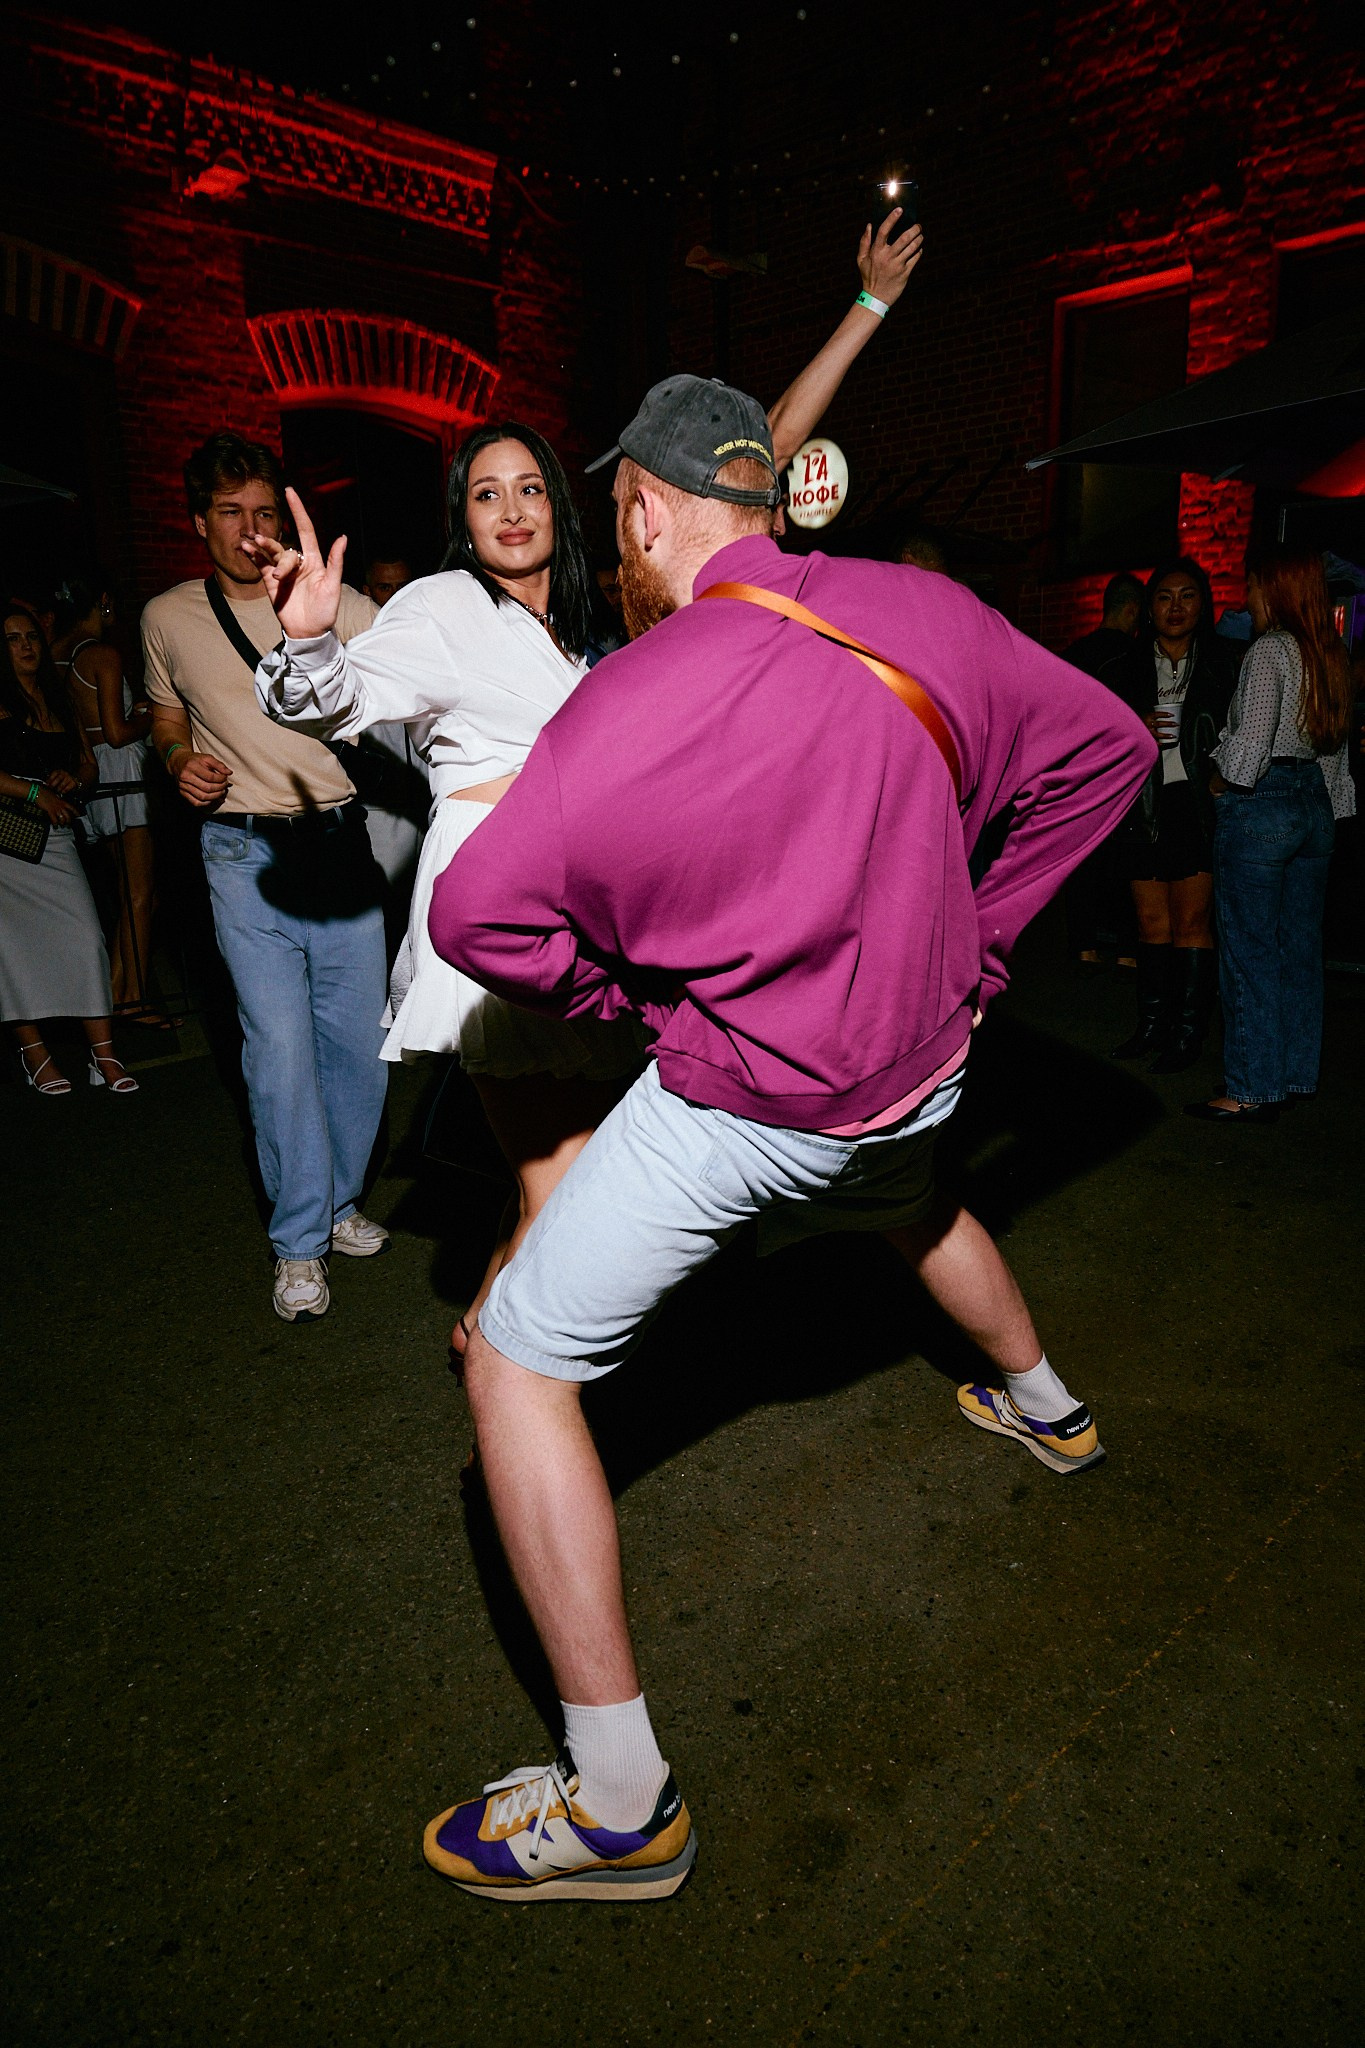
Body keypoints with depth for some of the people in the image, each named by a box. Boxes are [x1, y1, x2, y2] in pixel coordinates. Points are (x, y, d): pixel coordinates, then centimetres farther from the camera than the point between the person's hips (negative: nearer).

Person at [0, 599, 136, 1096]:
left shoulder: (58, 699, 20)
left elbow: (88, 763, 24)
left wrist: (73, 778, 3)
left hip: (56, 836, 4)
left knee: (85, 938, -7)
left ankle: (104, 1056, -5)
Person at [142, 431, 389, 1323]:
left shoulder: (339, 605, 1)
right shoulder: (167, 619, 7)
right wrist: (180, 759, 0)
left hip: (340, 841, 1)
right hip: (245, 854, -1)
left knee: (358, 1036, 5)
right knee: (280, 1047, -6)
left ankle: (337, 1201, 27)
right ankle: (300, 1241, 8)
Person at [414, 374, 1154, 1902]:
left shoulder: (634, 701, -24)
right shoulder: (925, 613, -6)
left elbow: (478, 916, -21)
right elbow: (1105, 751, 6)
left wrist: (626, 996, -3)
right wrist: (974, 934, 10)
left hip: (747, 1101, -7)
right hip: (925, 1052, 7)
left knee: (515, 1364, 2)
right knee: (907, 1202, 40)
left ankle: (620, 1806, 8)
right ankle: (1045, 1409, 65)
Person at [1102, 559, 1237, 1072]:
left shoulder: (1221, 666, 5)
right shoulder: (1124, 670, 11)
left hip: (1199, 805, -3)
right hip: (1145, 808, 3)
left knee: (1191, 921, -3)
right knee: (1152, 922, 8)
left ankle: (1189, 1033, 3)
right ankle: (1153, 1024, 17)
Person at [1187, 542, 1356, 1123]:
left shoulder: (1269, 649, -11)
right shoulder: (1331, 655, 14)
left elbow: (1251, 741, -19)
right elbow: (1336, 744, 17)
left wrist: (1218, 782, -2)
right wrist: (1329, 811, 21)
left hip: (1259, 806, -9)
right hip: (1317, 806, 9)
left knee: (1248, 952, -4)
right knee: (1299, 950, 12)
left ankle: (1251, 1091, -1)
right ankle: (1294, 1076, 20)